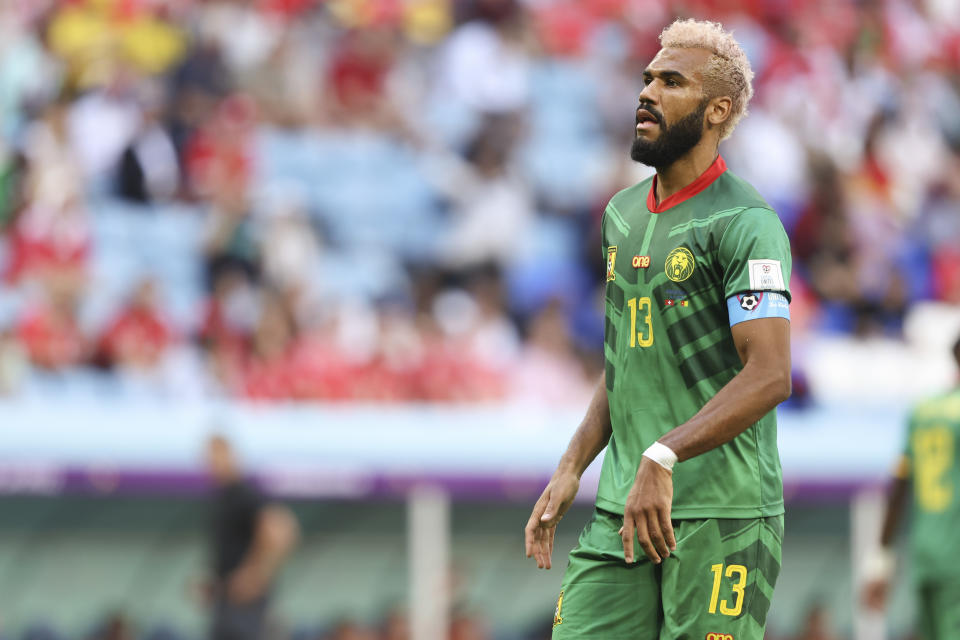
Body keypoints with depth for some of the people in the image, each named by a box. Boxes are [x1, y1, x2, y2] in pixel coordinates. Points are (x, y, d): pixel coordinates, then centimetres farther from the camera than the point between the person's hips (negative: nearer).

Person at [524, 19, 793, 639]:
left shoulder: (744, 223, -10)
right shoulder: (623, 214, 16)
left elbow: (769, 376, -20)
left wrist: (663, 456, -28)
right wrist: (571, 468, 15)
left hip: (724, 515, -7)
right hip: (620, 511, 7)